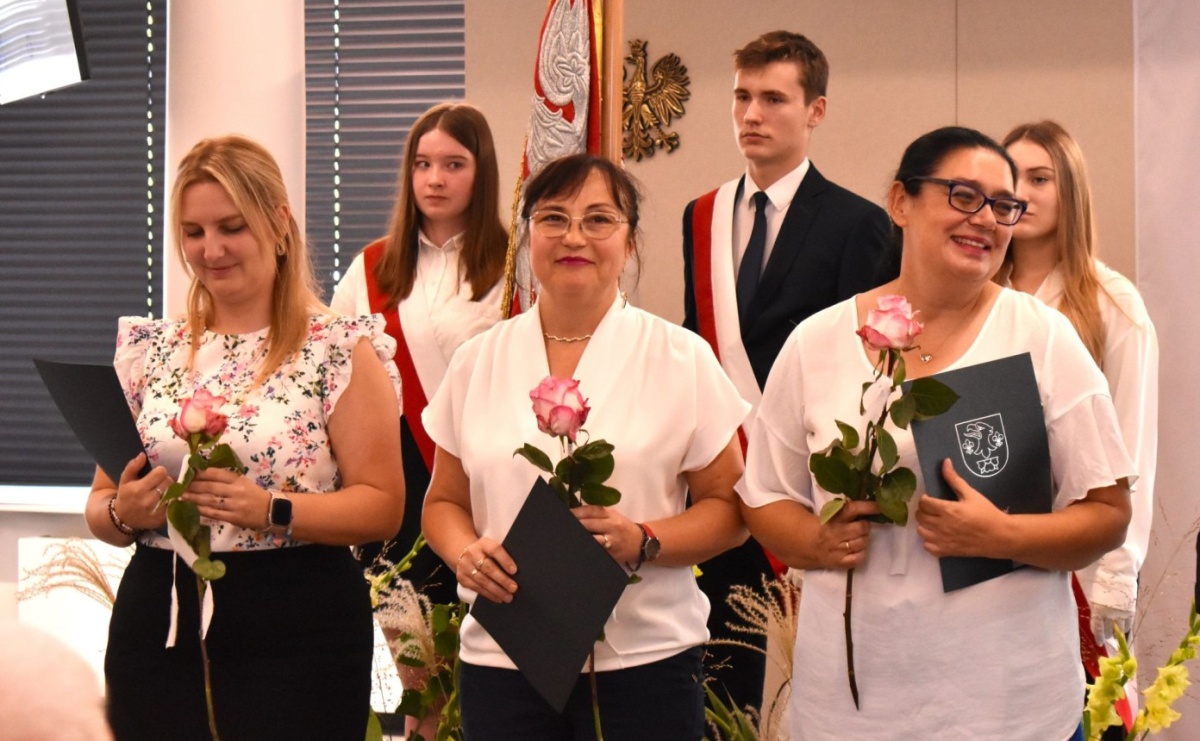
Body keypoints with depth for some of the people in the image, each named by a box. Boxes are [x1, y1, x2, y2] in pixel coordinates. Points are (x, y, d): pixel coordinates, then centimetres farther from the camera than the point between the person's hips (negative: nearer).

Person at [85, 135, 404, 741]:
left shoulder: (340, 350, -3)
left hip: (297, 630, -3)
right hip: (157, 627, 4)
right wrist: (124, 514, -10)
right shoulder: (147, 350, 10)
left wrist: (271, 511, -22)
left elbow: (382, 506, -8)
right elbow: (100, 505, 12)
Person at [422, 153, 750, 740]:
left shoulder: (682, 358, 1)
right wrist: (465, 552, -7)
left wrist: (642, 541, -16)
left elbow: (730, 509, 2)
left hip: (643, 659, -2)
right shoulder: (477, 361, 8)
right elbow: (444, 501, 14)